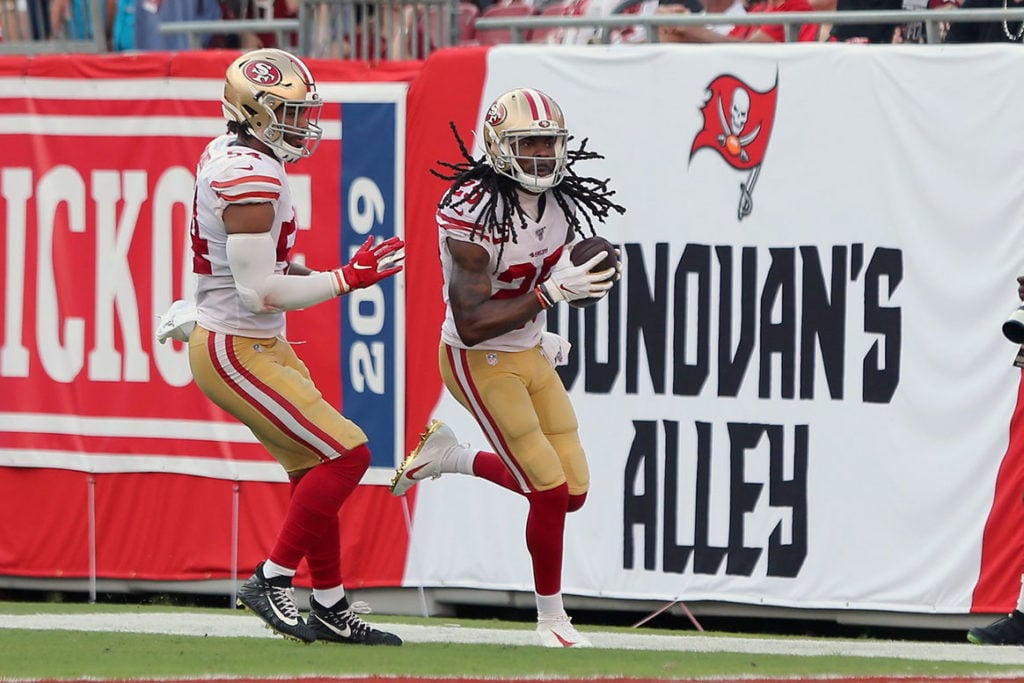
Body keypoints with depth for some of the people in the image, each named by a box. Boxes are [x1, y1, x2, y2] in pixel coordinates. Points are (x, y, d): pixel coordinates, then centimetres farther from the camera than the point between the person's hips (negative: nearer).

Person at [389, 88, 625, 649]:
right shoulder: (473, 214, -27)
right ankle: (551, 617, 11)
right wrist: (553, 292, -34)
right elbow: (471, 324, -30)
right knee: (551, 493, -9)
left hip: (529, 354, 8)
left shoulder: (563, 202, -4)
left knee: (572, 491, 6)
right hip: (478, 363, -8)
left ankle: (450, 458, 25)